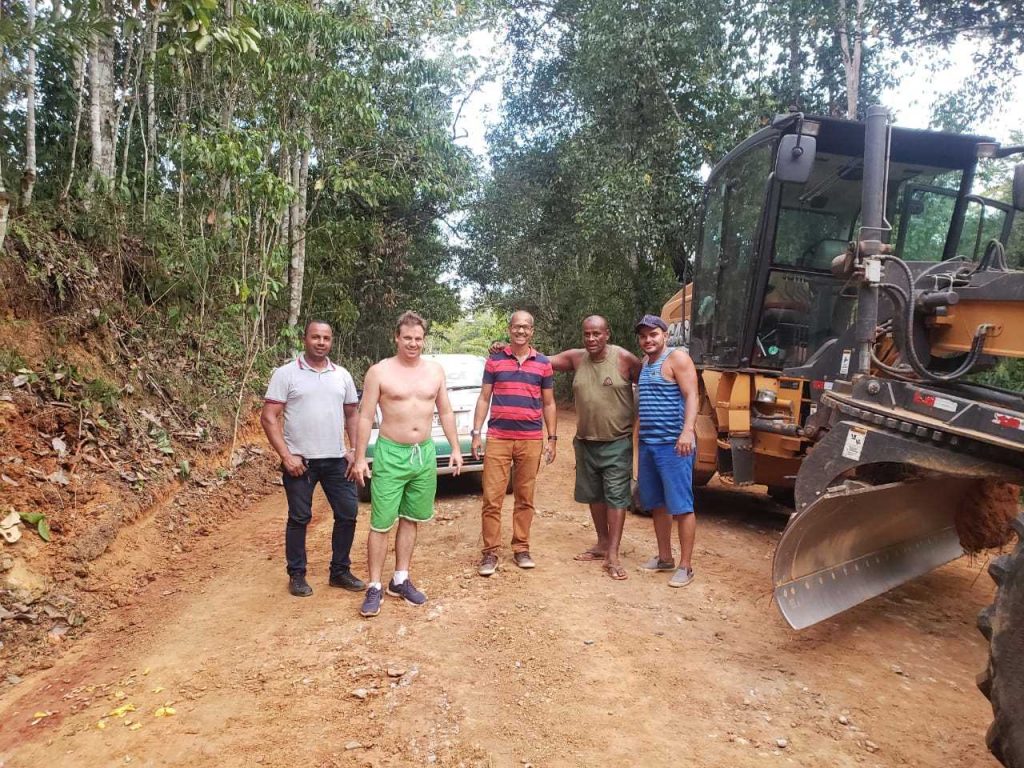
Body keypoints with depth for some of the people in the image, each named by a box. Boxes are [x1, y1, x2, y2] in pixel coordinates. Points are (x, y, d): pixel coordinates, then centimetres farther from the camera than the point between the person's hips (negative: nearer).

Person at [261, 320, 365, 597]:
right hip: (299, 460, -4)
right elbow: (269, 418, -7)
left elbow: (351, 415, 14)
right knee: (299, 519, 6)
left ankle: (340, 571, 22)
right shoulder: (286, 374, -5)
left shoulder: (342, 375, 8)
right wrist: (286, 456, -14)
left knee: (348, 514, 6)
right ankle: (297, 575, 22)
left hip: (336, 460, 4)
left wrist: (356, 450, 3)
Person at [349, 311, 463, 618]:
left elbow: (445, 412, 12)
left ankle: (400, 580, 25)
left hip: (425, 454, 4)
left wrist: (455, 448, 7)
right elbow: (366, 417, -5)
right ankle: (375, 587, 10)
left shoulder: (435, 370, 6)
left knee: (410, 520, 13)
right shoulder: (379, 372, -6)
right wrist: (360, 458, -9)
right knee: (381, 524, -2)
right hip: (390, 455, -4)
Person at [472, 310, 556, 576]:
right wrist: (476, 433, 1)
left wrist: (552, 439, 6)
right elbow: (484, 399, 8)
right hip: (497, 439, -1)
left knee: (525, 498, 8)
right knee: (492, 498, -3)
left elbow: (548, 404, 11)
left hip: (531, 440, 1)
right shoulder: (494, 360, 5)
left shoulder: (543, 364, 7)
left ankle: (521, 549, 20)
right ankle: (490, 552, 7)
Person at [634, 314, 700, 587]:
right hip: (648, 443, 8)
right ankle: (664, 558, 27)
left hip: (674, 444, -8)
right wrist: (639, 434, 26)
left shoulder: (677, 358, -7)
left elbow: (691, 396, -16)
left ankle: (685, 566, 5)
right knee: (657, 504, 15)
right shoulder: (644, 363, 16)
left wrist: (687, 431, -28)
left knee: (681, 506, -3)